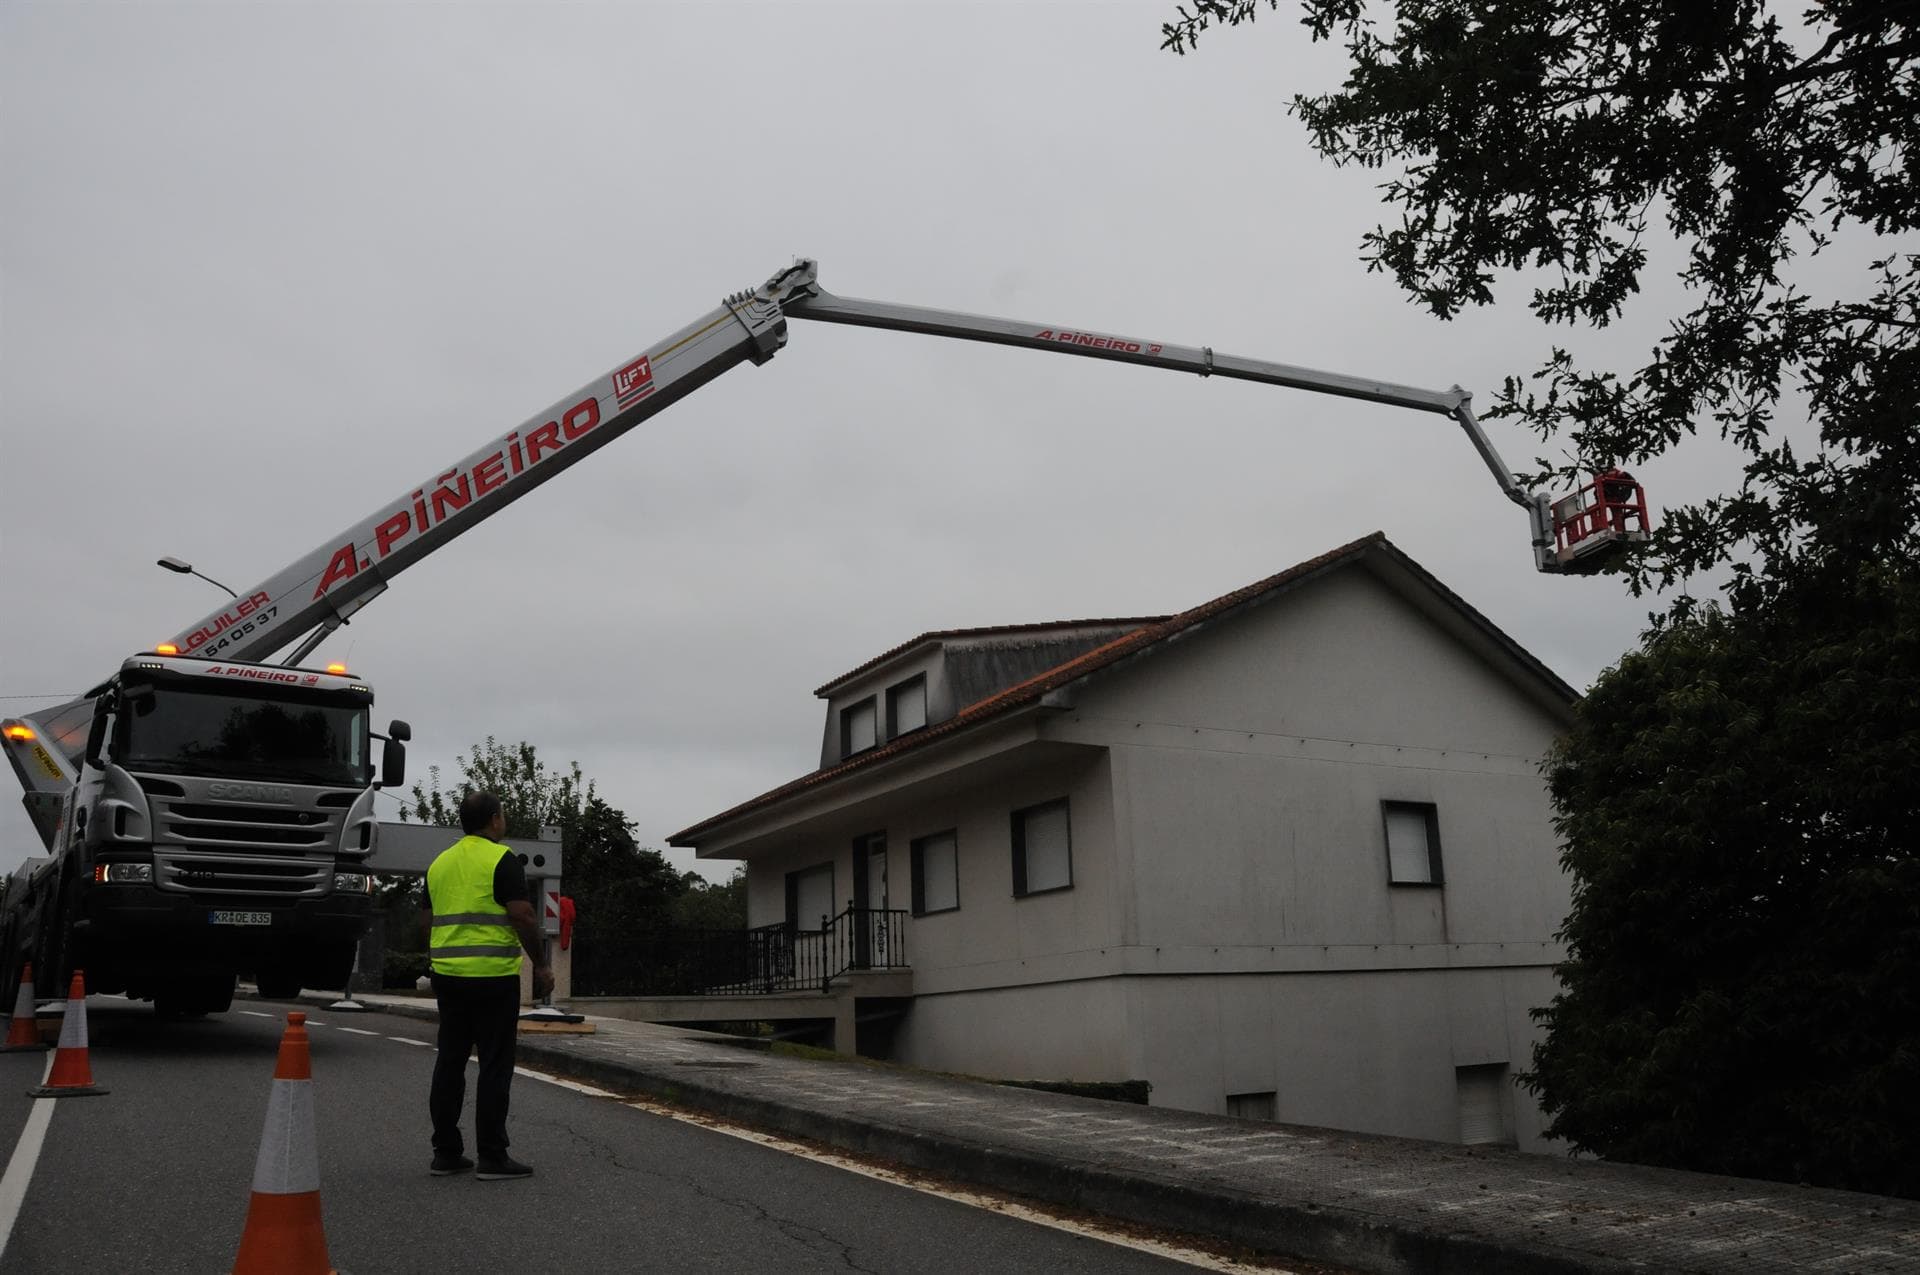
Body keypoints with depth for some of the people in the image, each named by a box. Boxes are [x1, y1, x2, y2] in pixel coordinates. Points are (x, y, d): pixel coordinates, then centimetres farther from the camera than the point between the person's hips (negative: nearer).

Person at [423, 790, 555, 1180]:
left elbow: (428, 924, 17)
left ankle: (446, 1152, 14)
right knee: (495, 1067, -2)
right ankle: (492, 1157, 0)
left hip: (448, 975, 7)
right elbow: (523, 917, -14)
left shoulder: (439, 862, 13)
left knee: (449, 1063, 11)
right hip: (493, 976, -7)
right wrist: (541, 965, -4)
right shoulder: (502, 859, -9)